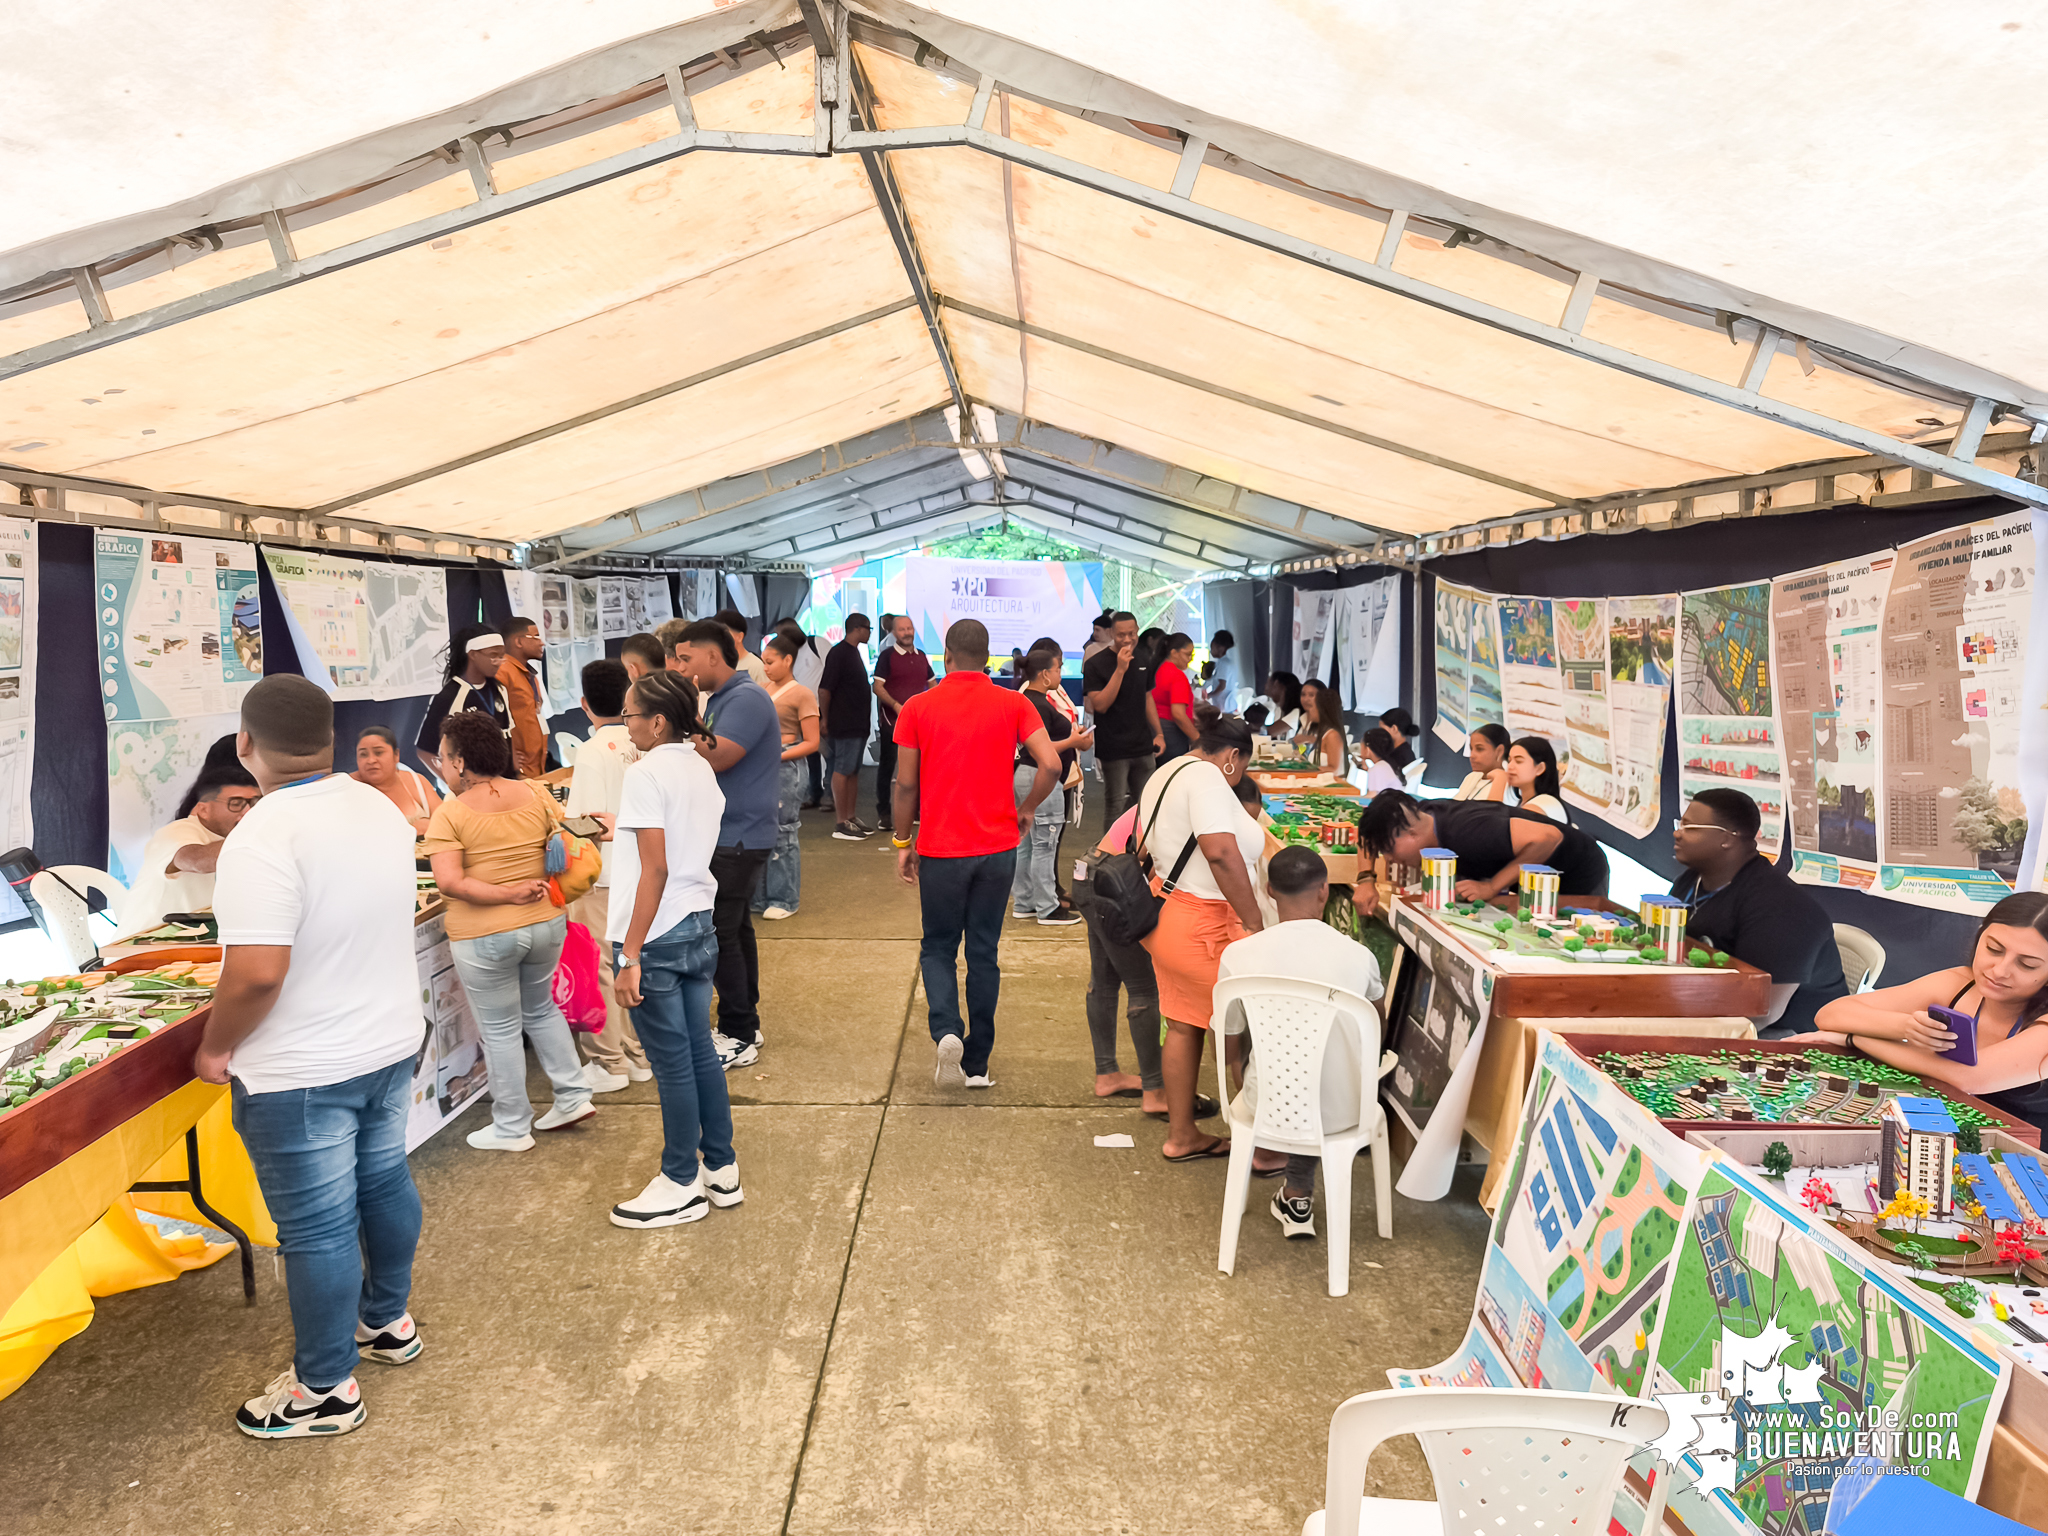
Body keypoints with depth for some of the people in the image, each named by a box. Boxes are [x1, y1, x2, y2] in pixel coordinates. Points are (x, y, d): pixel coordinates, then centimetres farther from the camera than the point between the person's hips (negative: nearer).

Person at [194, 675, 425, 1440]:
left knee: (316, 1226, 6)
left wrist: (215, 1046, -13)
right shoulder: (382, 810, 0)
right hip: (391, 1043, 8)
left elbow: (256, 973, -30)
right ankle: (389, 1320, 44)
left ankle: (326, 1390, 23)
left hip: (302, 1073, -8)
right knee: (384, 1181, 23)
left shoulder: (263, 838, -25)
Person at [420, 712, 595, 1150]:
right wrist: (540, 888, 8)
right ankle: (573, 1095, 25)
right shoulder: (535, 794, -1)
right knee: (541, 1008, 26)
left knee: (500, 1029, 9)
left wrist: (509, 894, -17)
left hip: (484, 937, -5)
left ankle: (512, 1128, 21)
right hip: (546, 924, 5)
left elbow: (450, 883, -22)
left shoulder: (450, 813, -13)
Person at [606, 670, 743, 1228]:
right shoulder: (701, 769, 9)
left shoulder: (646, 774, -16)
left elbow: (656, 870, -20)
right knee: (700, 1051, 16)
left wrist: (631, 957, -18)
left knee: (672, 1062, 3)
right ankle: (721, 1170, 26)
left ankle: (682, 1186, 16)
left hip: (658, 936, -8)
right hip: (699, 926, 8)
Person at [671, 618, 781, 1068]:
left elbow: (715, 758, -26)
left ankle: (738, 1038, 2)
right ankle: (744, 1026, 27)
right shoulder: (717, 699, 14)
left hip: (737, 840, -10)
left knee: (719, 934, -6)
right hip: (728, 836, 10)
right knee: (734, 930, 16)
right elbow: (703, 758, 15)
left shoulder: (745, 698, -17)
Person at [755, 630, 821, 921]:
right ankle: (761, 896, 18)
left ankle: (785, 900, 10)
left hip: (786, 767, -6)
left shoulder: (801, 695, -7)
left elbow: (812, 743, -9)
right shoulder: (765, 690, 11)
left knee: (782, 834, 0)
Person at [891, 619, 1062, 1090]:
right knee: (984, 953, 11)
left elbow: (905, 785, -1)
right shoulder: (1013, 705, -1)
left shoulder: (918, 707, -2)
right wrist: (1027, 809, 5)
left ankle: (947, 1030, -12)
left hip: (940, 850, -1)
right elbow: (1050, 764, -12)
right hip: (997, 848, 1)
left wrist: (903, 843, 10)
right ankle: (977, 1064, 15)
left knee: (938, 947, 13)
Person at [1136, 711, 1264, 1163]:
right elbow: (1221, 853, -26)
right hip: (1203, 928, -10)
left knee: (1184, 1026, 15)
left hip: (1168, 917, 10)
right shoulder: (1206, 778, -15)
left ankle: (1181, 1136, 24)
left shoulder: (1164, 776, 18)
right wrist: (1254, 921, -22)